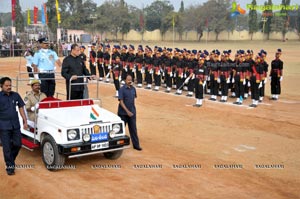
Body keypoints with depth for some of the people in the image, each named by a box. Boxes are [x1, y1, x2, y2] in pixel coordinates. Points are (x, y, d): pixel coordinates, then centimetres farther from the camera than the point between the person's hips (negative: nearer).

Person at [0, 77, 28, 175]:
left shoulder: (16, 95, 6)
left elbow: (21, 108, 11)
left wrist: (25, 121, 6)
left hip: (15, 124, 3)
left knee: (17, 144, 8)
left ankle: (10, 159, 33)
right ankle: (10, 166, 13)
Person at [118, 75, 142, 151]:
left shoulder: (133, 89, 4)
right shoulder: (122, 89, -13)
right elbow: (121, 101, -17)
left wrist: (133, 110, 14)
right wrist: (127, 111, -24)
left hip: (132, 112, 4)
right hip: (123, 112, -4)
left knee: (133, 129, 6)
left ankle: (136, 145, 12)